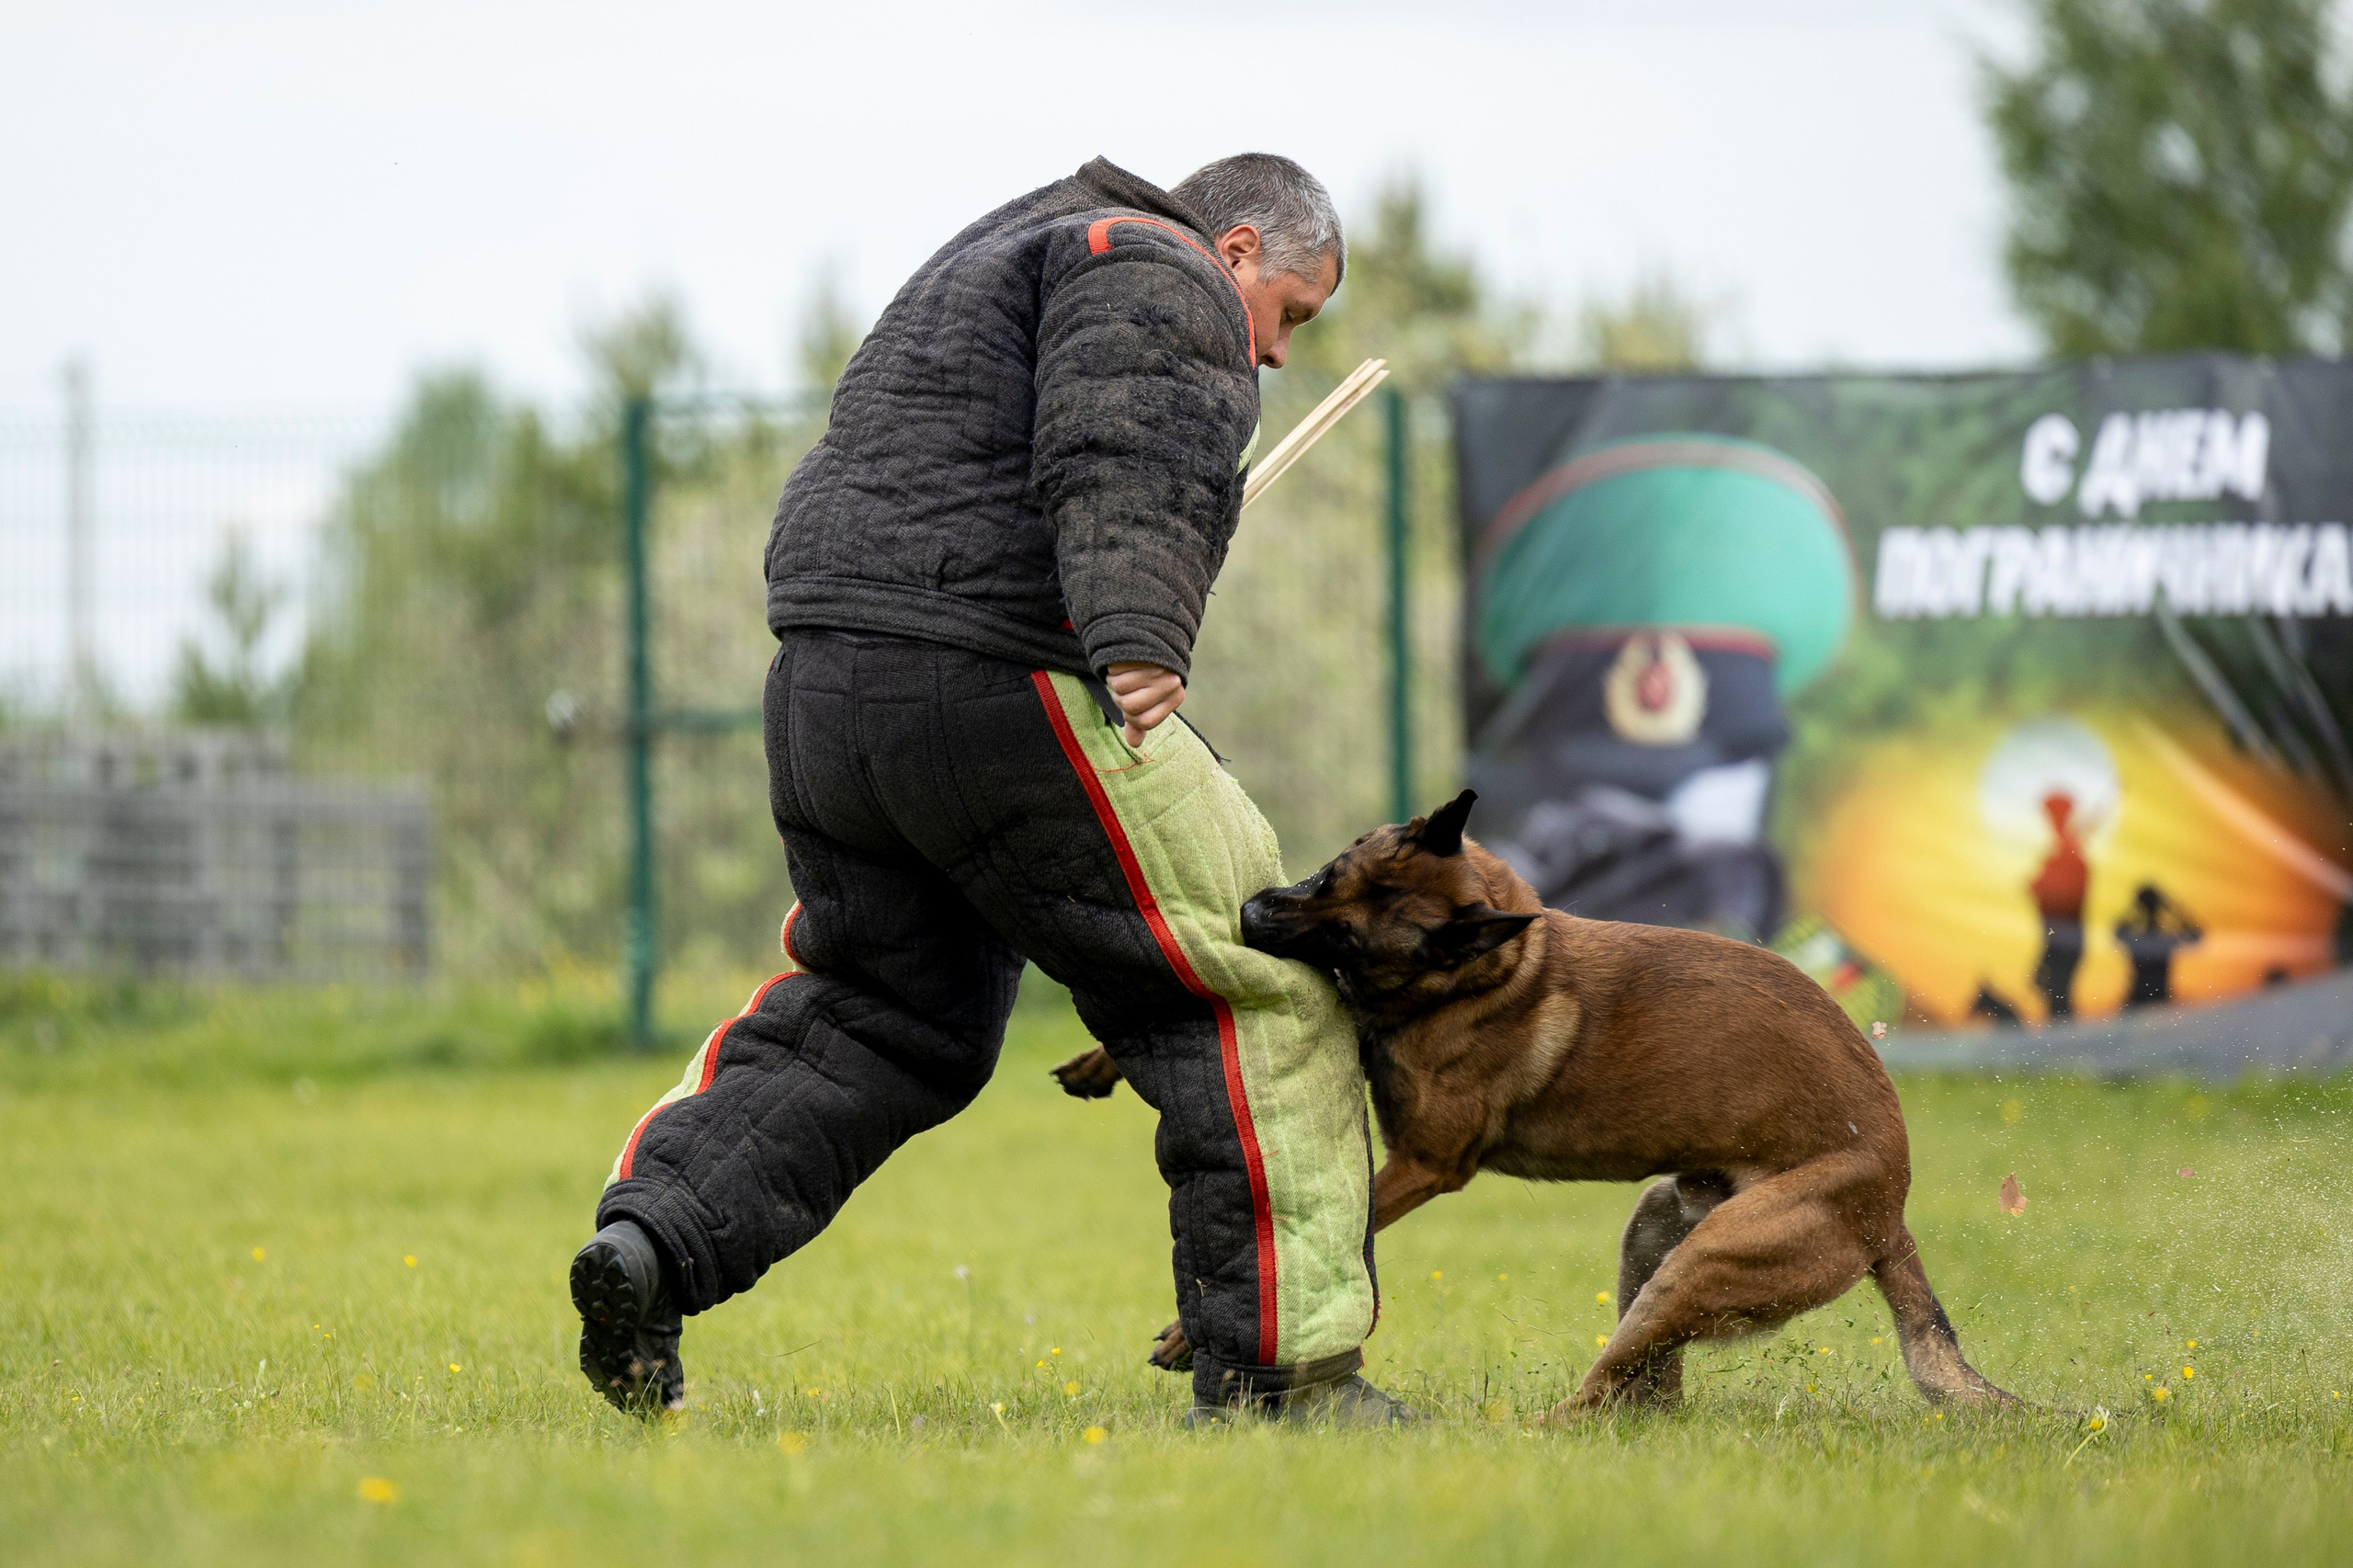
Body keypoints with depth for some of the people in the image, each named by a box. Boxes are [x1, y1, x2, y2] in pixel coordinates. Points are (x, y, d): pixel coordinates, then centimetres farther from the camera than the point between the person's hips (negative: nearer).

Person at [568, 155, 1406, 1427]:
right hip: (997, 689, -9)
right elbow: (1114, 461, -19)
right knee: (1252, 998, -2)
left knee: (875, 1016, 22)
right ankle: (1278, 1363, -3)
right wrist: (1137, 643, -29)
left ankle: (656, 1230, 3)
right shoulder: (1157, 276, -1)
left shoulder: (1009, 256, 30)